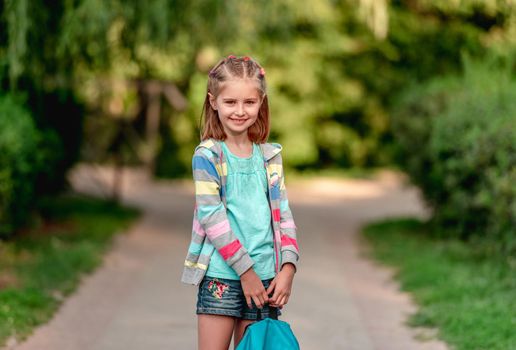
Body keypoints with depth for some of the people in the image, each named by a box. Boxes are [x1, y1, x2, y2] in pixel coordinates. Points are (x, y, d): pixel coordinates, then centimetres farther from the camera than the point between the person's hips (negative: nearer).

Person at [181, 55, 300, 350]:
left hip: (264, 278, 4)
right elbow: (212, 218, -11)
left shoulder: (271, 156, 10)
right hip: (221, 274, -4)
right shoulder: (207, 156, -5)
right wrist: (246, 270, -13)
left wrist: (288, 267, -5)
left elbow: (283, 214, 8)